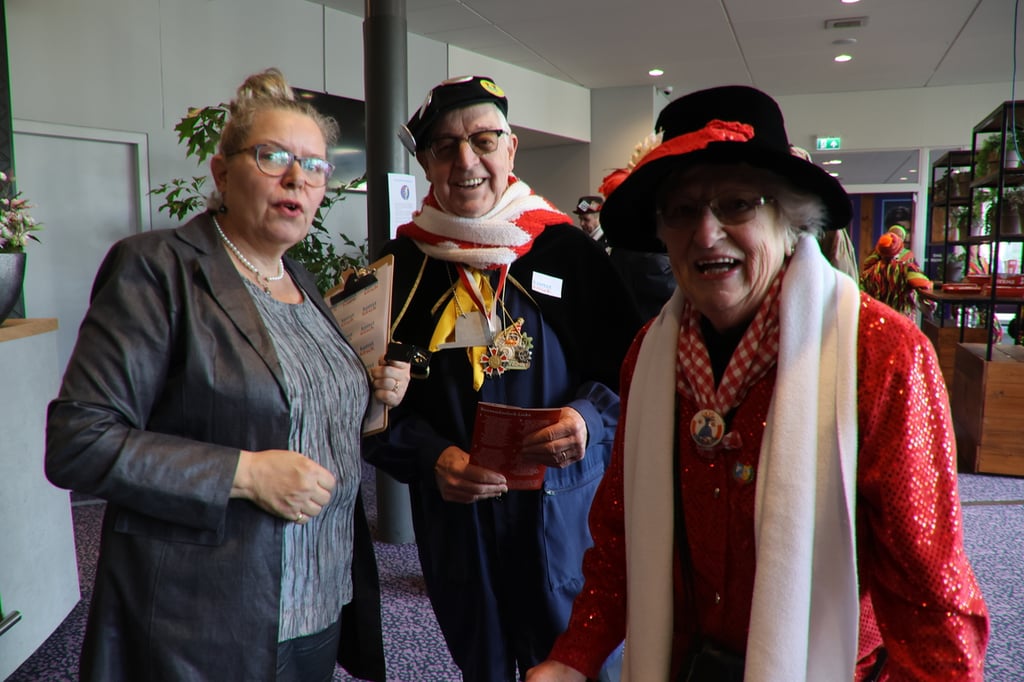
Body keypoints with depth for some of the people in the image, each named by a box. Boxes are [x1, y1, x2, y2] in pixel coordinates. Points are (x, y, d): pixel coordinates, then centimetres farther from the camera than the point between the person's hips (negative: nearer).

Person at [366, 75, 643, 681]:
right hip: (453, 513, 2)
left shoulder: (568, 249, -2)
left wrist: (589, 418, -19)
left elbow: (630, 368, 0)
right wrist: (432, 456, -13)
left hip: (561, 509, -1)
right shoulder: (401, 265, 2)